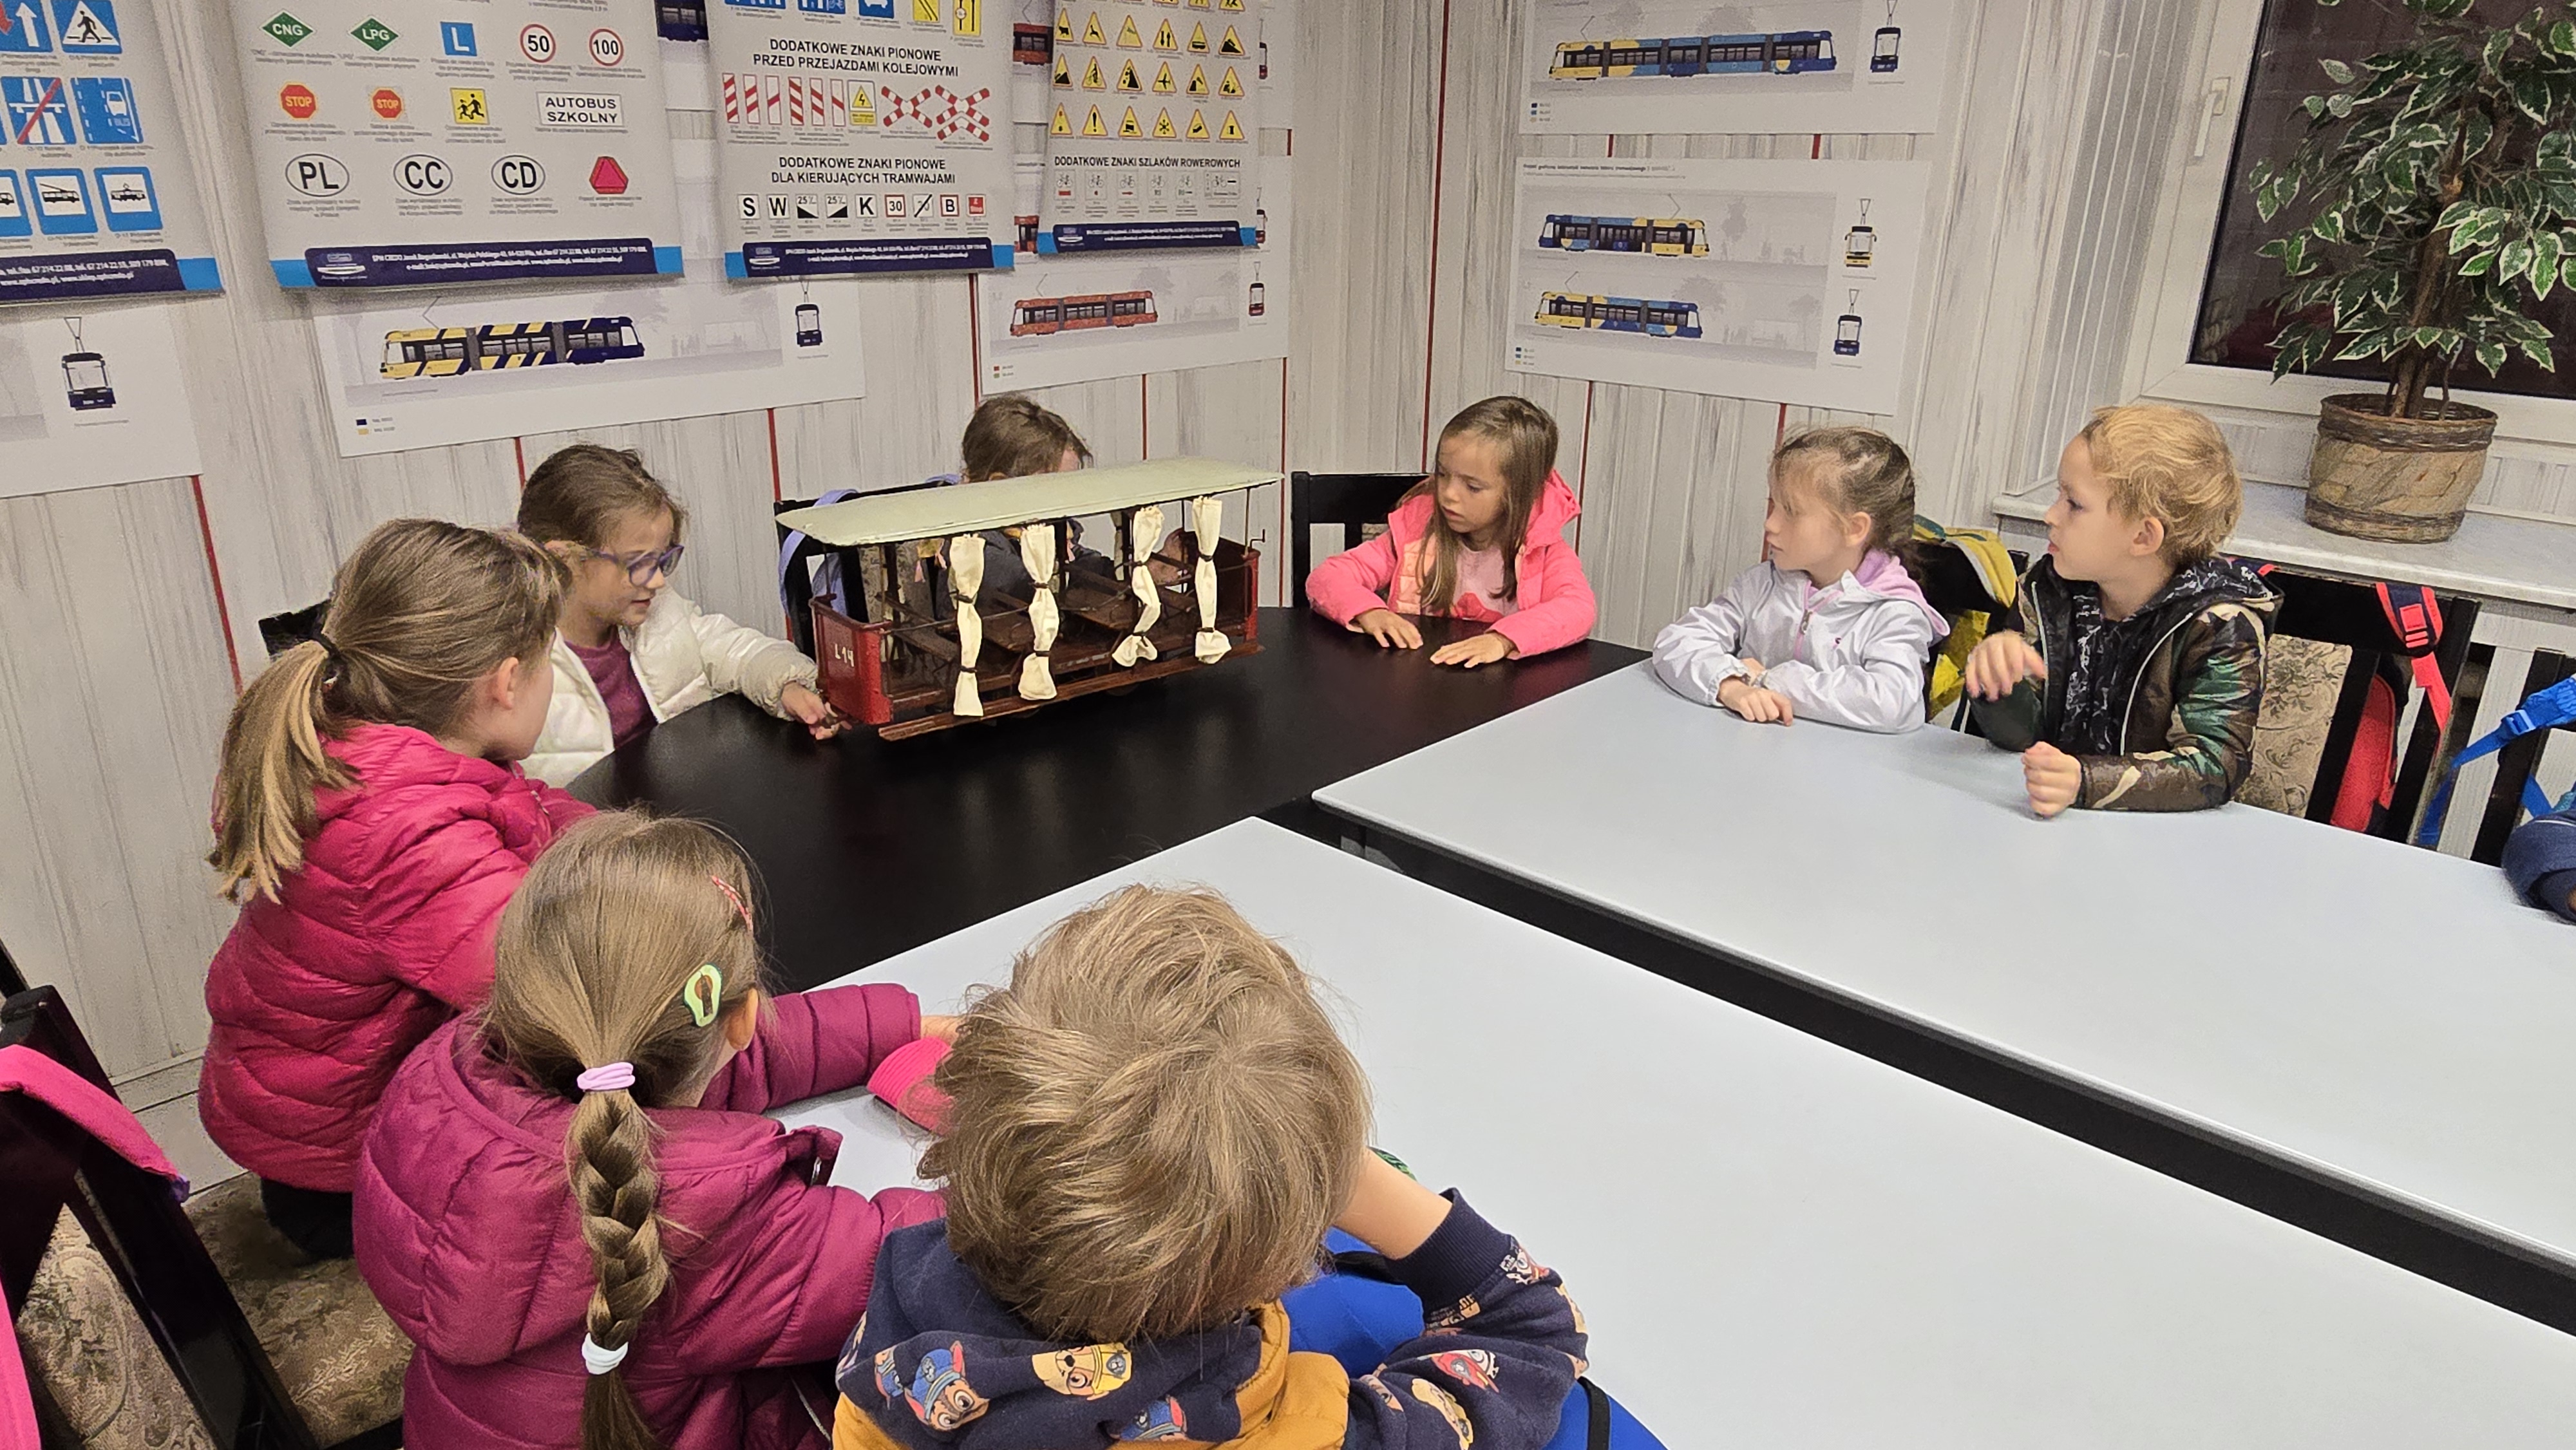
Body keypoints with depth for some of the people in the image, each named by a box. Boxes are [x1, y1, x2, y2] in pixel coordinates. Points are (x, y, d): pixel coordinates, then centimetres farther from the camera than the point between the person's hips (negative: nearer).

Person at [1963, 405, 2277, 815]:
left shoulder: (2221, 624, -10)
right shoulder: (2049, 589, 2)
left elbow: (2216, 765, -19)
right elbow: (2022, 735, 1)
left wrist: (2086, 782, -34)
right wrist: (1998, 677, -20)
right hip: (2050, 828, 2)